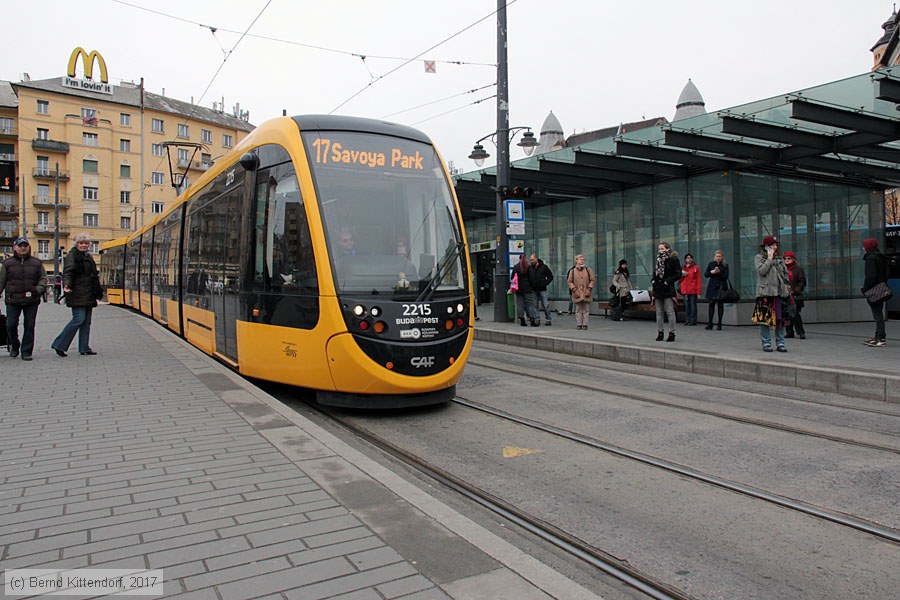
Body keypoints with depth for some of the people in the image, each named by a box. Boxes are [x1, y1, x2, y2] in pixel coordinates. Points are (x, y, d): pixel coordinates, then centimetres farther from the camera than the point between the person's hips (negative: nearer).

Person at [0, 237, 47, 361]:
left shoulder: (37, 263, 8)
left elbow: (43, 278, 7)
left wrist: (38, 290, -10)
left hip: (31, 300, 0)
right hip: (13, 300, 0)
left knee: (29, 326, 2)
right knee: (11, 325, -1)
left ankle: (26, 352, 11)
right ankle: (14, 345, 25)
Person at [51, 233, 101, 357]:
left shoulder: (89, 257, 21)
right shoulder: (72, 255, -4)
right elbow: (67, 272, -16)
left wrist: (98, 292, 31)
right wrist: (67, 284, -33)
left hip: (88, 296, 8)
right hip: (77, 295, -8)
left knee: (86, 321, 6)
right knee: (79, 318, -13)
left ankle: (84, 348, 9)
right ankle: (59, 345, -4)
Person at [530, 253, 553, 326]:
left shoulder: (544, 267, 0)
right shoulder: (530, 268, 6)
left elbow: (550, 277, 4)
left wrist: (545, 283, -8)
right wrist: (530, 285, 1)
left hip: (542, 290, -3)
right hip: (534, 290, 3)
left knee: (546, 305, -2)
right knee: (535, 306, 4)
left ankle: (549, 319, 5)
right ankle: (537, 319, 12)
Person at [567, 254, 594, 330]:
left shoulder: (588, 270, 6)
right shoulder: (572, 271, 5)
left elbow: (592, 280, 5)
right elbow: (569, 282, 4)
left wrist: (589, 289, -6)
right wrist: (574, 290, -7)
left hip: (586, 294, 0)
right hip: (577, 295, 0)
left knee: (586, 310, 1)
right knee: (578, 310, 3)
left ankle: (585, 324, 7)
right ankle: (579, 324, 8)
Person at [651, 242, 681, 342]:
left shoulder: (673, 260, -5)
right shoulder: (658, 260, 15)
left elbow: (678, 274, -9)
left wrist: (667, 281, -14)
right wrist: (653, 281, 7)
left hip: (668, 290, -6)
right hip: (658, 289, 7)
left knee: (670, 312, -5)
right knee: (659, 312, 9)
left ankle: (672, 333, 1)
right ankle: (660, 333, 15)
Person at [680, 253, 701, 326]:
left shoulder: (696, 267, 0)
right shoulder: (683, 267, 14)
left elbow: (698, 280, -4)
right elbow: (680, 279, 22)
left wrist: (698, 291, -10)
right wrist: (682, 275, -1)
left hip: (693, 290, -4)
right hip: (685, 290, 4)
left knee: (693, 305, -3)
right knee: (686, 306, 6)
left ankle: (693, 320, 0)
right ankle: (687, 320, 11)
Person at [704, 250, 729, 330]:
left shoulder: (725, 265, 4)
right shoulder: (711, 264, 9)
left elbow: (726, 276, -5)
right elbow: (705, 274, 6)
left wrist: (719, 272, -20)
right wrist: (712, 272, -12)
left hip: (721, 287, -1)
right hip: (712, 287, 1)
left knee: (720, 304, 1)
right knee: (711, 304, -3)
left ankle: (719, 324, 6)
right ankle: (709, 323, 0)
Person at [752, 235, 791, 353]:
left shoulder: (780, 258, 18)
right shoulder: (759, 258, 4)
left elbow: (786, 274, 19)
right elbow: (761, 271, -12)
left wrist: (787, 287, 12)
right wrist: (769, 259, -7)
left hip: (780, 292, 4)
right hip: (765, 292, -4)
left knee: (780, 318, 2)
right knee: (765, 318, -5)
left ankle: (780, 343, 9)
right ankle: (766, 343, 3)